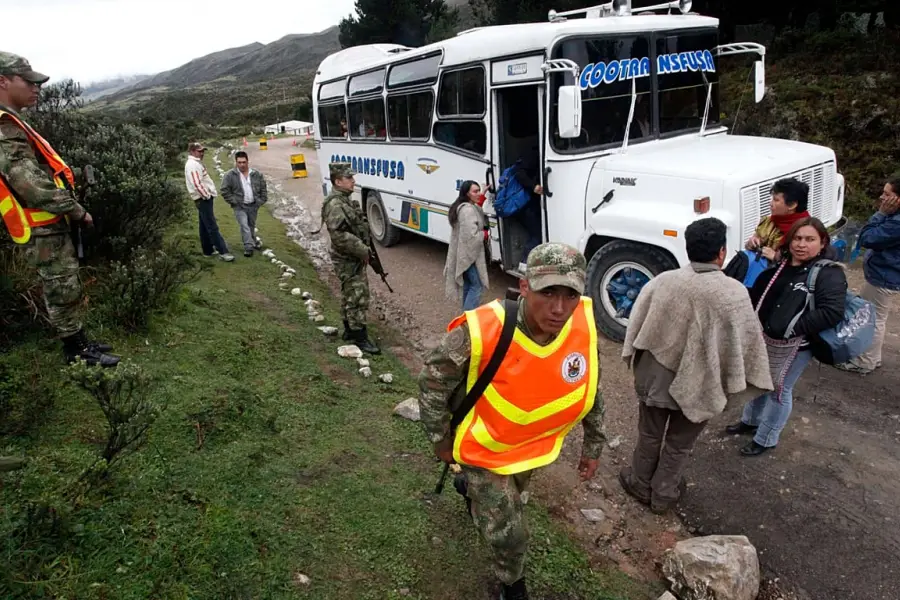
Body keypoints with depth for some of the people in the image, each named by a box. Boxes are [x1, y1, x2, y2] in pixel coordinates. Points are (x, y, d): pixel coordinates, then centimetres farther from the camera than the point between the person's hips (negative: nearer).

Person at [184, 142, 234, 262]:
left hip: (204, 199, 11)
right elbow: (197, 184, -24)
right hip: (203, 199, -11)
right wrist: (207, 196, -18)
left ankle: (208, 250, 25)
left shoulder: (196, 163, 16)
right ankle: (223, 252, -13)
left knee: (205, 226, 16)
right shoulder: (192, 165, -17)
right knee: (213, 227, -12)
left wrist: (208, 195, 17)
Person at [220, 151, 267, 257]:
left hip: (253, 206, 3)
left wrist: (261, 201, 1)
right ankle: (248, 247, -12)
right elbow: (225, 191, -6)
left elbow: (263, 189, 9)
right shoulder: (230, 175, -8)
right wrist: (234, 201, -11)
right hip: (239, 207, -3)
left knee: (252, 225, 18)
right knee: (244, 226, -13)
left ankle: (253, 242, 38)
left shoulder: (256, 174, 1)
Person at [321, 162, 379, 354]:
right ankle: (360, 338, -1)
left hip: (354, 258, 10)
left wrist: (364, 249, 12)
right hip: (349, 261, -10)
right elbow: (339, 235, -29)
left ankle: (349, 330, 30)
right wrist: (363, 251, -21)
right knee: (357, 297, -7)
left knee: (349, 295, 18)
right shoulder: (335, 204, -21)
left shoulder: (345, 200, 13)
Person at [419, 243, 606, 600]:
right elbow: (432, 382, -20)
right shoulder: (480, 333, -38)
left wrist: (594, 443, 6)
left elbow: (591, 386, -4)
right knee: (509, 534, 5)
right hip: (486, 449, -5)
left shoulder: (585, 324, -24)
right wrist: (441, 440, -7)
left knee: (510, 493, 34)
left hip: (537, 443, 5)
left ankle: (473, 490, 71)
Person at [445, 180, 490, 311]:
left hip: (464, 254, 11)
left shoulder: (462, 207, 12)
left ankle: (467, 313, 31)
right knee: (477, 286, -6)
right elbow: (471, 236, -29)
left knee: (468, 284, 20)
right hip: (469, 254, -11)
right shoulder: (468, 210, -22)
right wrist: (486, 234, -11)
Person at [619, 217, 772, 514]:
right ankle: (663, 495, 36)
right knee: (679, 444, 20)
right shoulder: (734, 293, -20)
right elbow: (746, 343, -12)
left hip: (656, 377, 2)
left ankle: (640, 485, 40)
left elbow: (637, 325, -4)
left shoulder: (663, 281, -14)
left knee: (649, 434, 22)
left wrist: (636, 362, 11)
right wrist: (734, 384, 3)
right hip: (697, 385, -1)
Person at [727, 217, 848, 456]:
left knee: (779, 390, 8)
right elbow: (756, 294, 17)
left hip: (793, 346, -6)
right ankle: (750, 421, 45)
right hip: (764, 338, 6)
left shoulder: (829, 273, -14)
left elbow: (832, 313, -26)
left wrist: (793, 328, -28)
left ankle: (766, 440, 26)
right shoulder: (779, 264, 5)